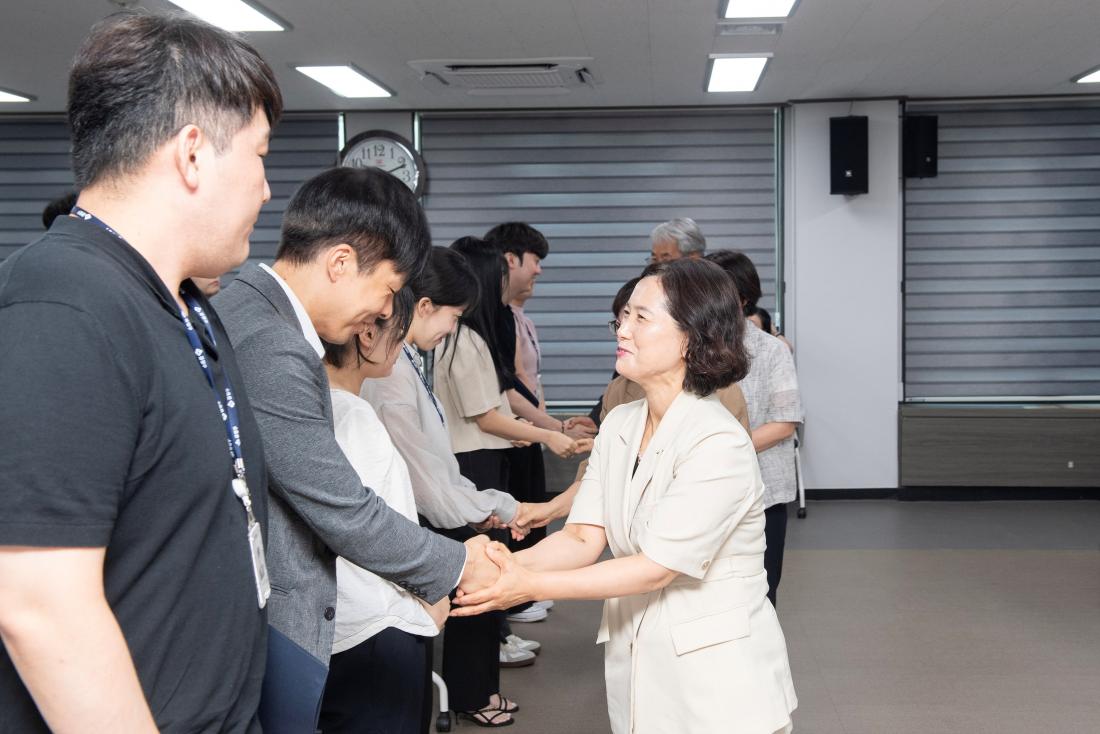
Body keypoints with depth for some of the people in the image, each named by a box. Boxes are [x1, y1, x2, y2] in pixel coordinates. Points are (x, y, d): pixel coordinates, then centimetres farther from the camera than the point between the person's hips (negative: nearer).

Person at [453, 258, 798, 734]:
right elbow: (583, 538, -2)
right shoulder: (619, 425, 3)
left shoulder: (718, 444, -20)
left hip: (716, 674, -6)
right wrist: (512, 564, -21)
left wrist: (532, 586, -25)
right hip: (633, 657, 6)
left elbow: (656, 567, -22)